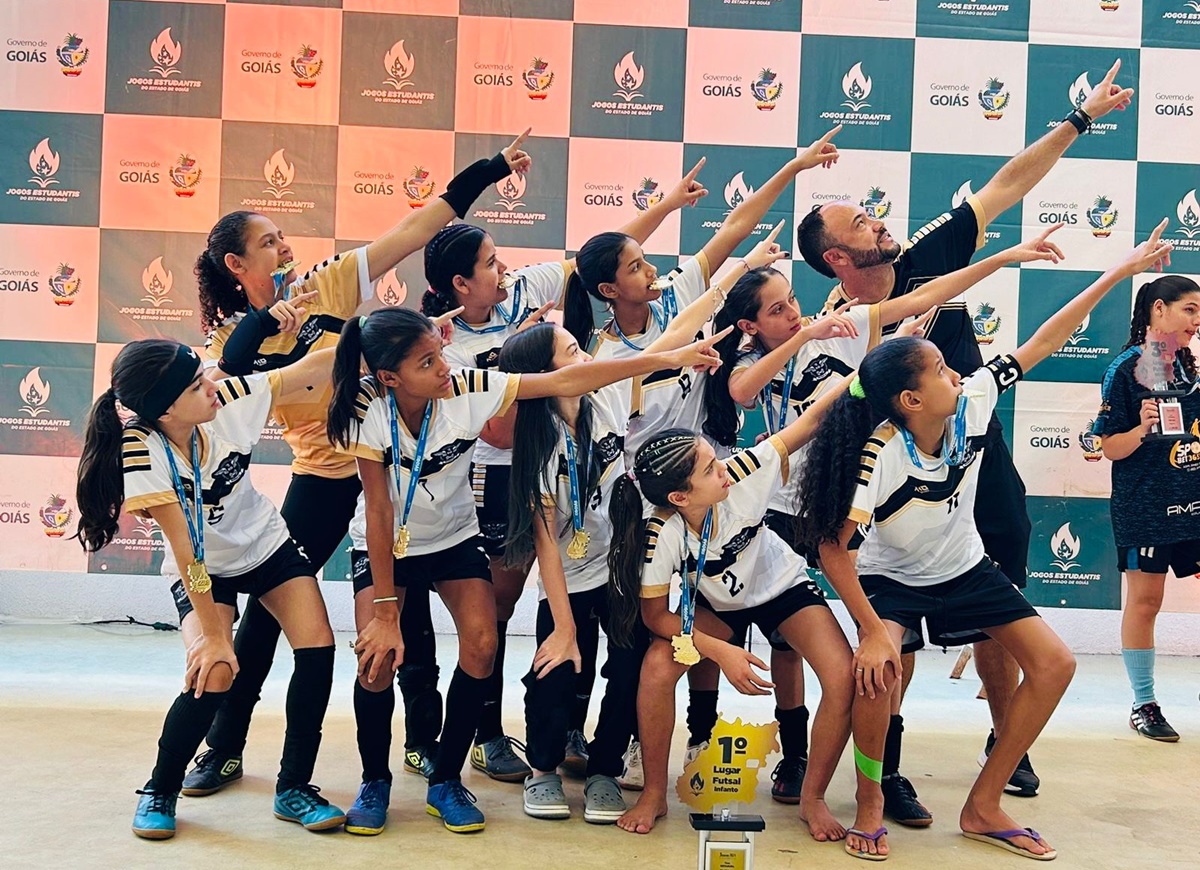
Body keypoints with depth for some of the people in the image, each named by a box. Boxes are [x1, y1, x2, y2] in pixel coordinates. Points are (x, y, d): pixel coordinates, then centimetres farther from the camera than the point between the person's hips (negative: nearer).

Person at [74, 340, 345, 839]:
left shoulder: (230, 401, -24)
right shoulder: (143, 450, -31)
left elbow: (312, 370, -18)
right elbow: (185, 548, -28)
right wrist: (213, 635, -25)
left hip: (266, 545, 4)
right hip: (201, 571, -3)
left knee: (318, 648, -14)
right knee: (213, 674, -23)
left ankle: (294, 788, 4)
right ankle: (159, 792, 5)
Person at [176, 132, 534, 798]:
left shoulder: (329, 285, -1)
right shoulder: (232, 337, -1)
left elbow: (415, 229, -4)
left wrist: (491, 168, -6)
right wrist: (265, 321, -33)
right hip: (322, 478, 0)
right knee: (268, 607, 4)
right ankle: (224, 748, 22)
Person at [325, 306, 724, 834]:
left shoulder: (467, 389, -25)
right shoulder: (368, 409, -27)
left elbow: (563, 382, -27)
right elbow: (378, 509, -24)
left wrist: (666, 359, -32)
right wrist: (384, 610, -23)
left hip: (452, 535, 2)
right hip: (383, 544, -1)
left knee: (481, 644, -17)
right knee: (378, 656, -19)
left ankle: (446, 781, 4)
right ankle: (374, 780, 9)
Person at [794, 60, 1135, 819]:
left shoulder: (926, 259, -4)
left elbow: (1007, 187, 1)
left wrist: (1083, 117, 2)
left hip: (989, 478, 5)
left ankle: (1006, 744, 38)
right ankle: (885, 768, 17)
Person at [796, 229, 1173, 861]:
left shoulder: (971, 404, -19)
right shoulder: (878, 455, -33)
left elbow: (1041, 342, -12)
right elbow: (832, 547, -32)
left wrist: (1120, 271, -10)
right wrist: (871, 629, -33)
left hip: (965, 568, 6)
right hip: (893, 577, -6)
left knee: (1054, 664, -3)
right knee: (877, 667, -33)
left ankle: (983, 807, 8)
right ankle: (870, 800, -5)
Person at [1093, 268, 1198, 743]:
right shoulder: (1126, 368, -8)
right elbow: (1112, 448, -9)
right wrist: (1143, 428, -25)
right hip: (1145, 507, -6)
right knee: (1144, 600, 2)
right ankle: (1144, 706, 14)